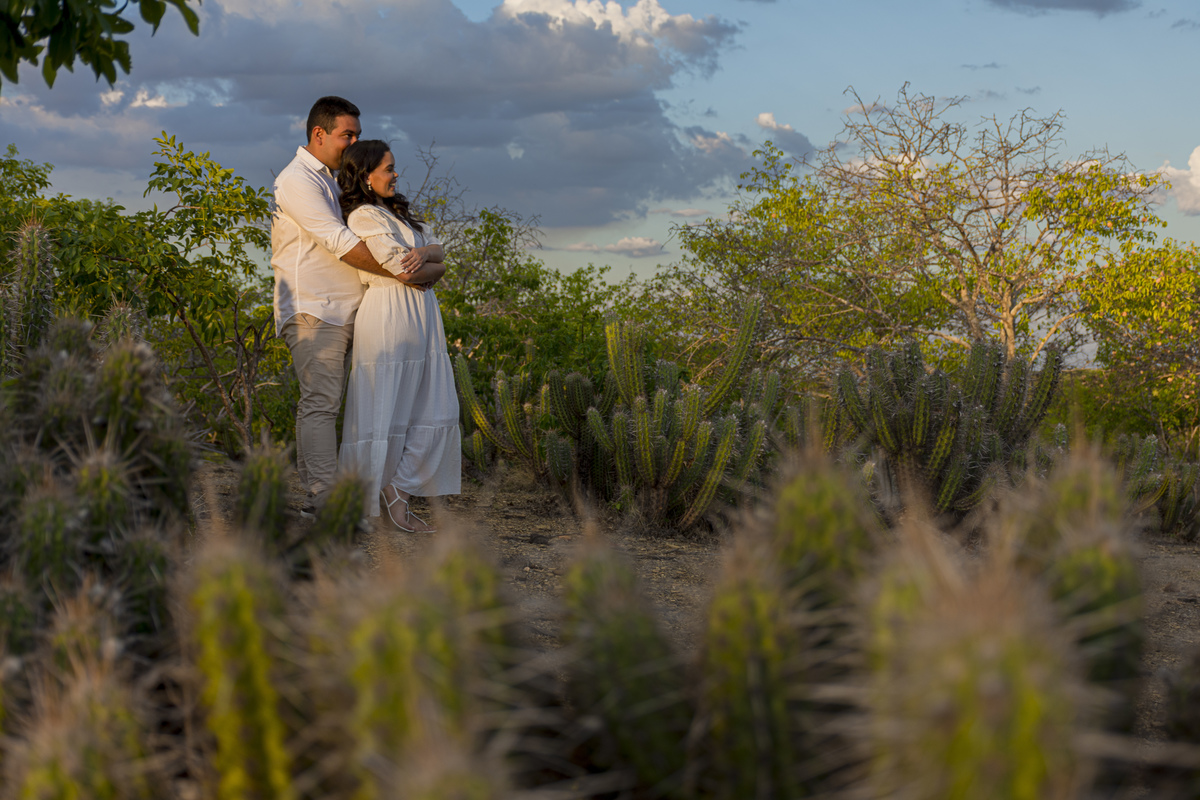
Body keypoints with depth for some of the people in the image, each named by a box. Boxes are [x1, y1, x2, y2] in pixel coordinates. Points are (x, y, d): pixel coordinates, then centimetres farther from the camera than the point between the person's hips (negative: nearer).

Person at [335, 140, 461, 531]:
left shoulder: (399, 211, 19)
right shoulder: (363, 216, -10)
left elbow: (437, 253, 10)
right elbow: (401, 269, -17)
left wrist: (423, 253, -12)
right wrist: (433, 269, 1)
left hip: (421, 320, 9)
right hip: (388, 319, -9)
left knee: (433, 410, 6)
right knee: (384, 412, -4)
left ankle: (398, 488, 10)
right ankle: (361, 509, 4)